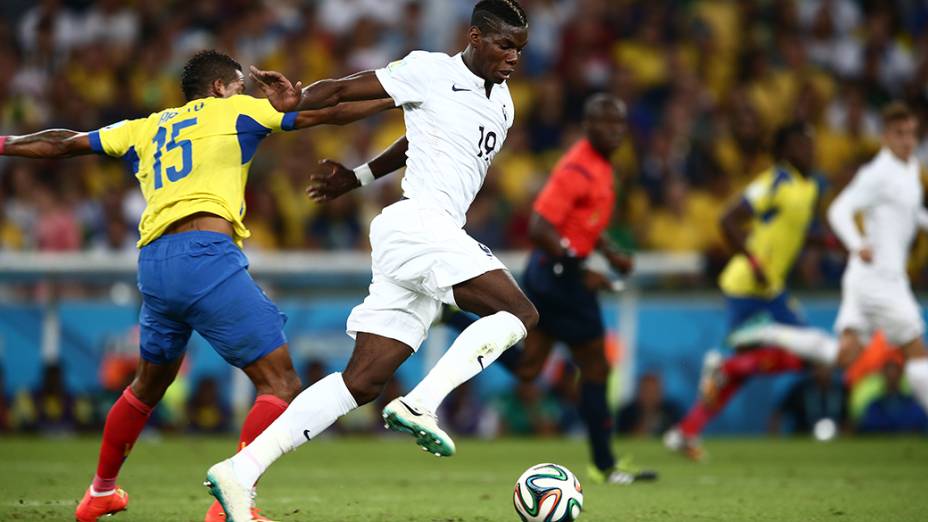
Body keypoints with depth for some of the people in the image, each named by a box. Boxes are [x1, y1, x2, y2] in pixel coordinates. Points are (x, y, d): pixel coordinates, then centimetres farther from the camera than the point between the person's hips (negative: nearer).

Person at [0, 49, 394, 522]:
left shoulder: (145, 128, 24)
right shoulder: (235, 111, 12)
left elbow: (65, 144, 29)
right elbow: (325, 113, 14)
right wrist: (393, 99, 24)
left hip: (152, 262, 7)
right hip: (205, 253, -7)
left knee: (150, 384, 29)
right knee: (281, 384, -5)